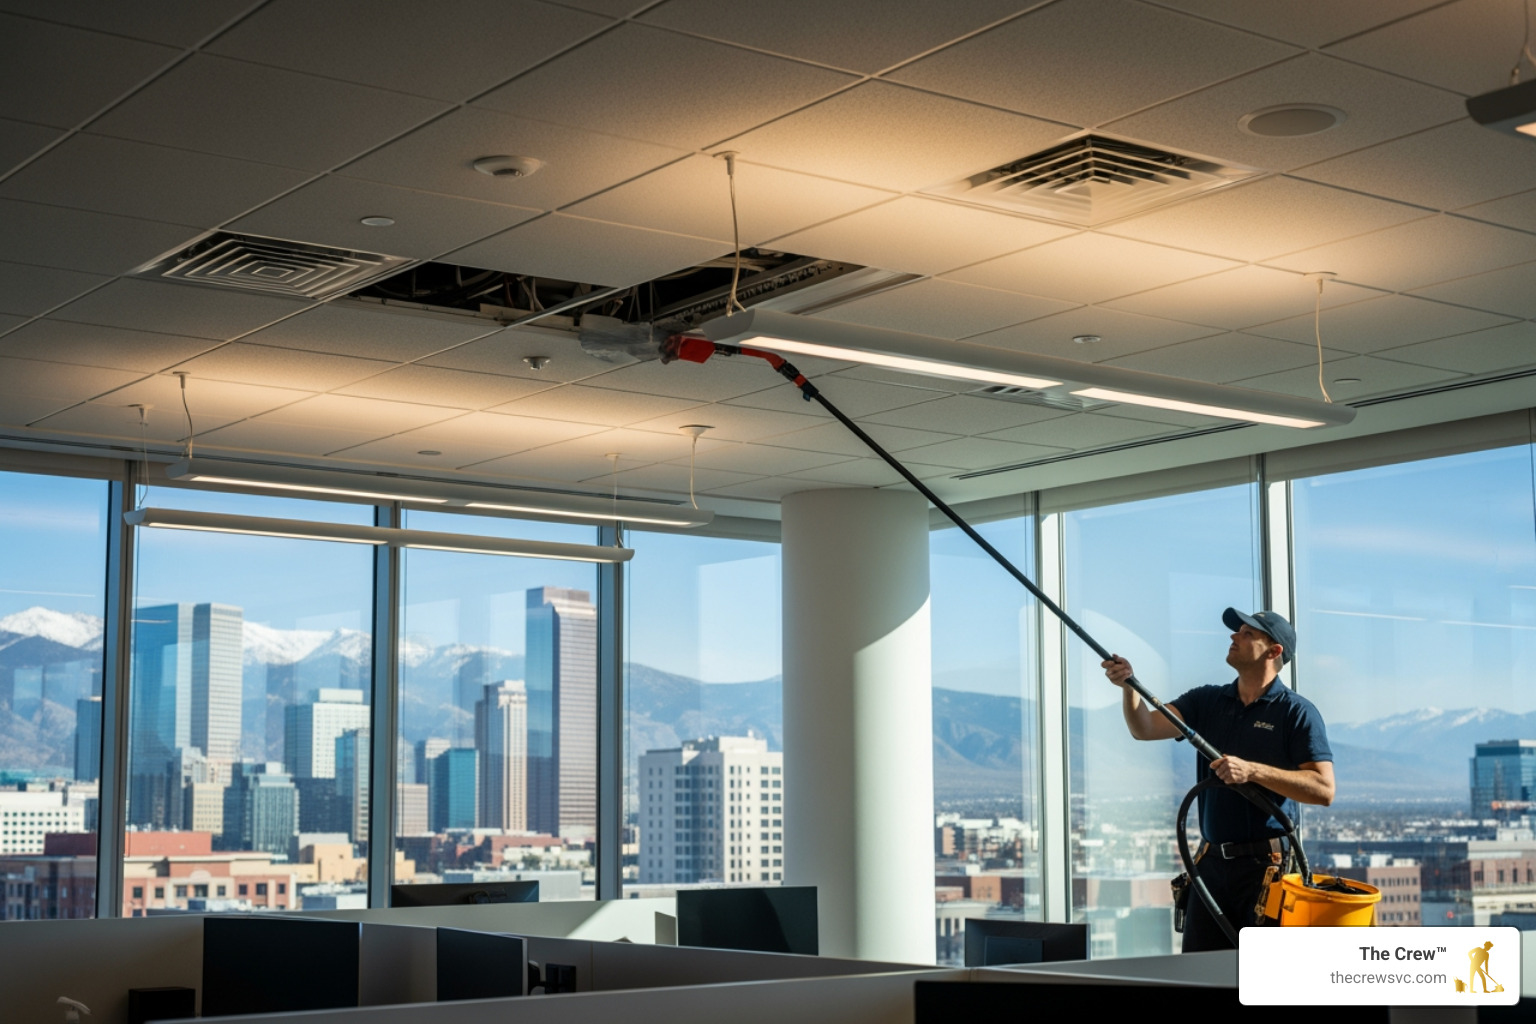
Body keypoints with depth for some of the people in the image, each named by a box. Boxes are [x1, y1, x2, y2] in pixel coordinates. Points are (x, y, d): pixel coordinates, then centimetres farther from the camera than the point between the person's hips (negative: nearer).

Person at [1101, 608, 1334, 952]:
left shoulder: (1297, 712, -4)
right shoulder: (1207, 701, 11)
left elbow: (1323, 789, -13)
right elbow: (1145, 728, -1)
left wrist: (1253, 771, -20)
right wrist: (1128, 686, -20)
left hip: (1265, 863, -5)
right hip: (1211, 860, 5)